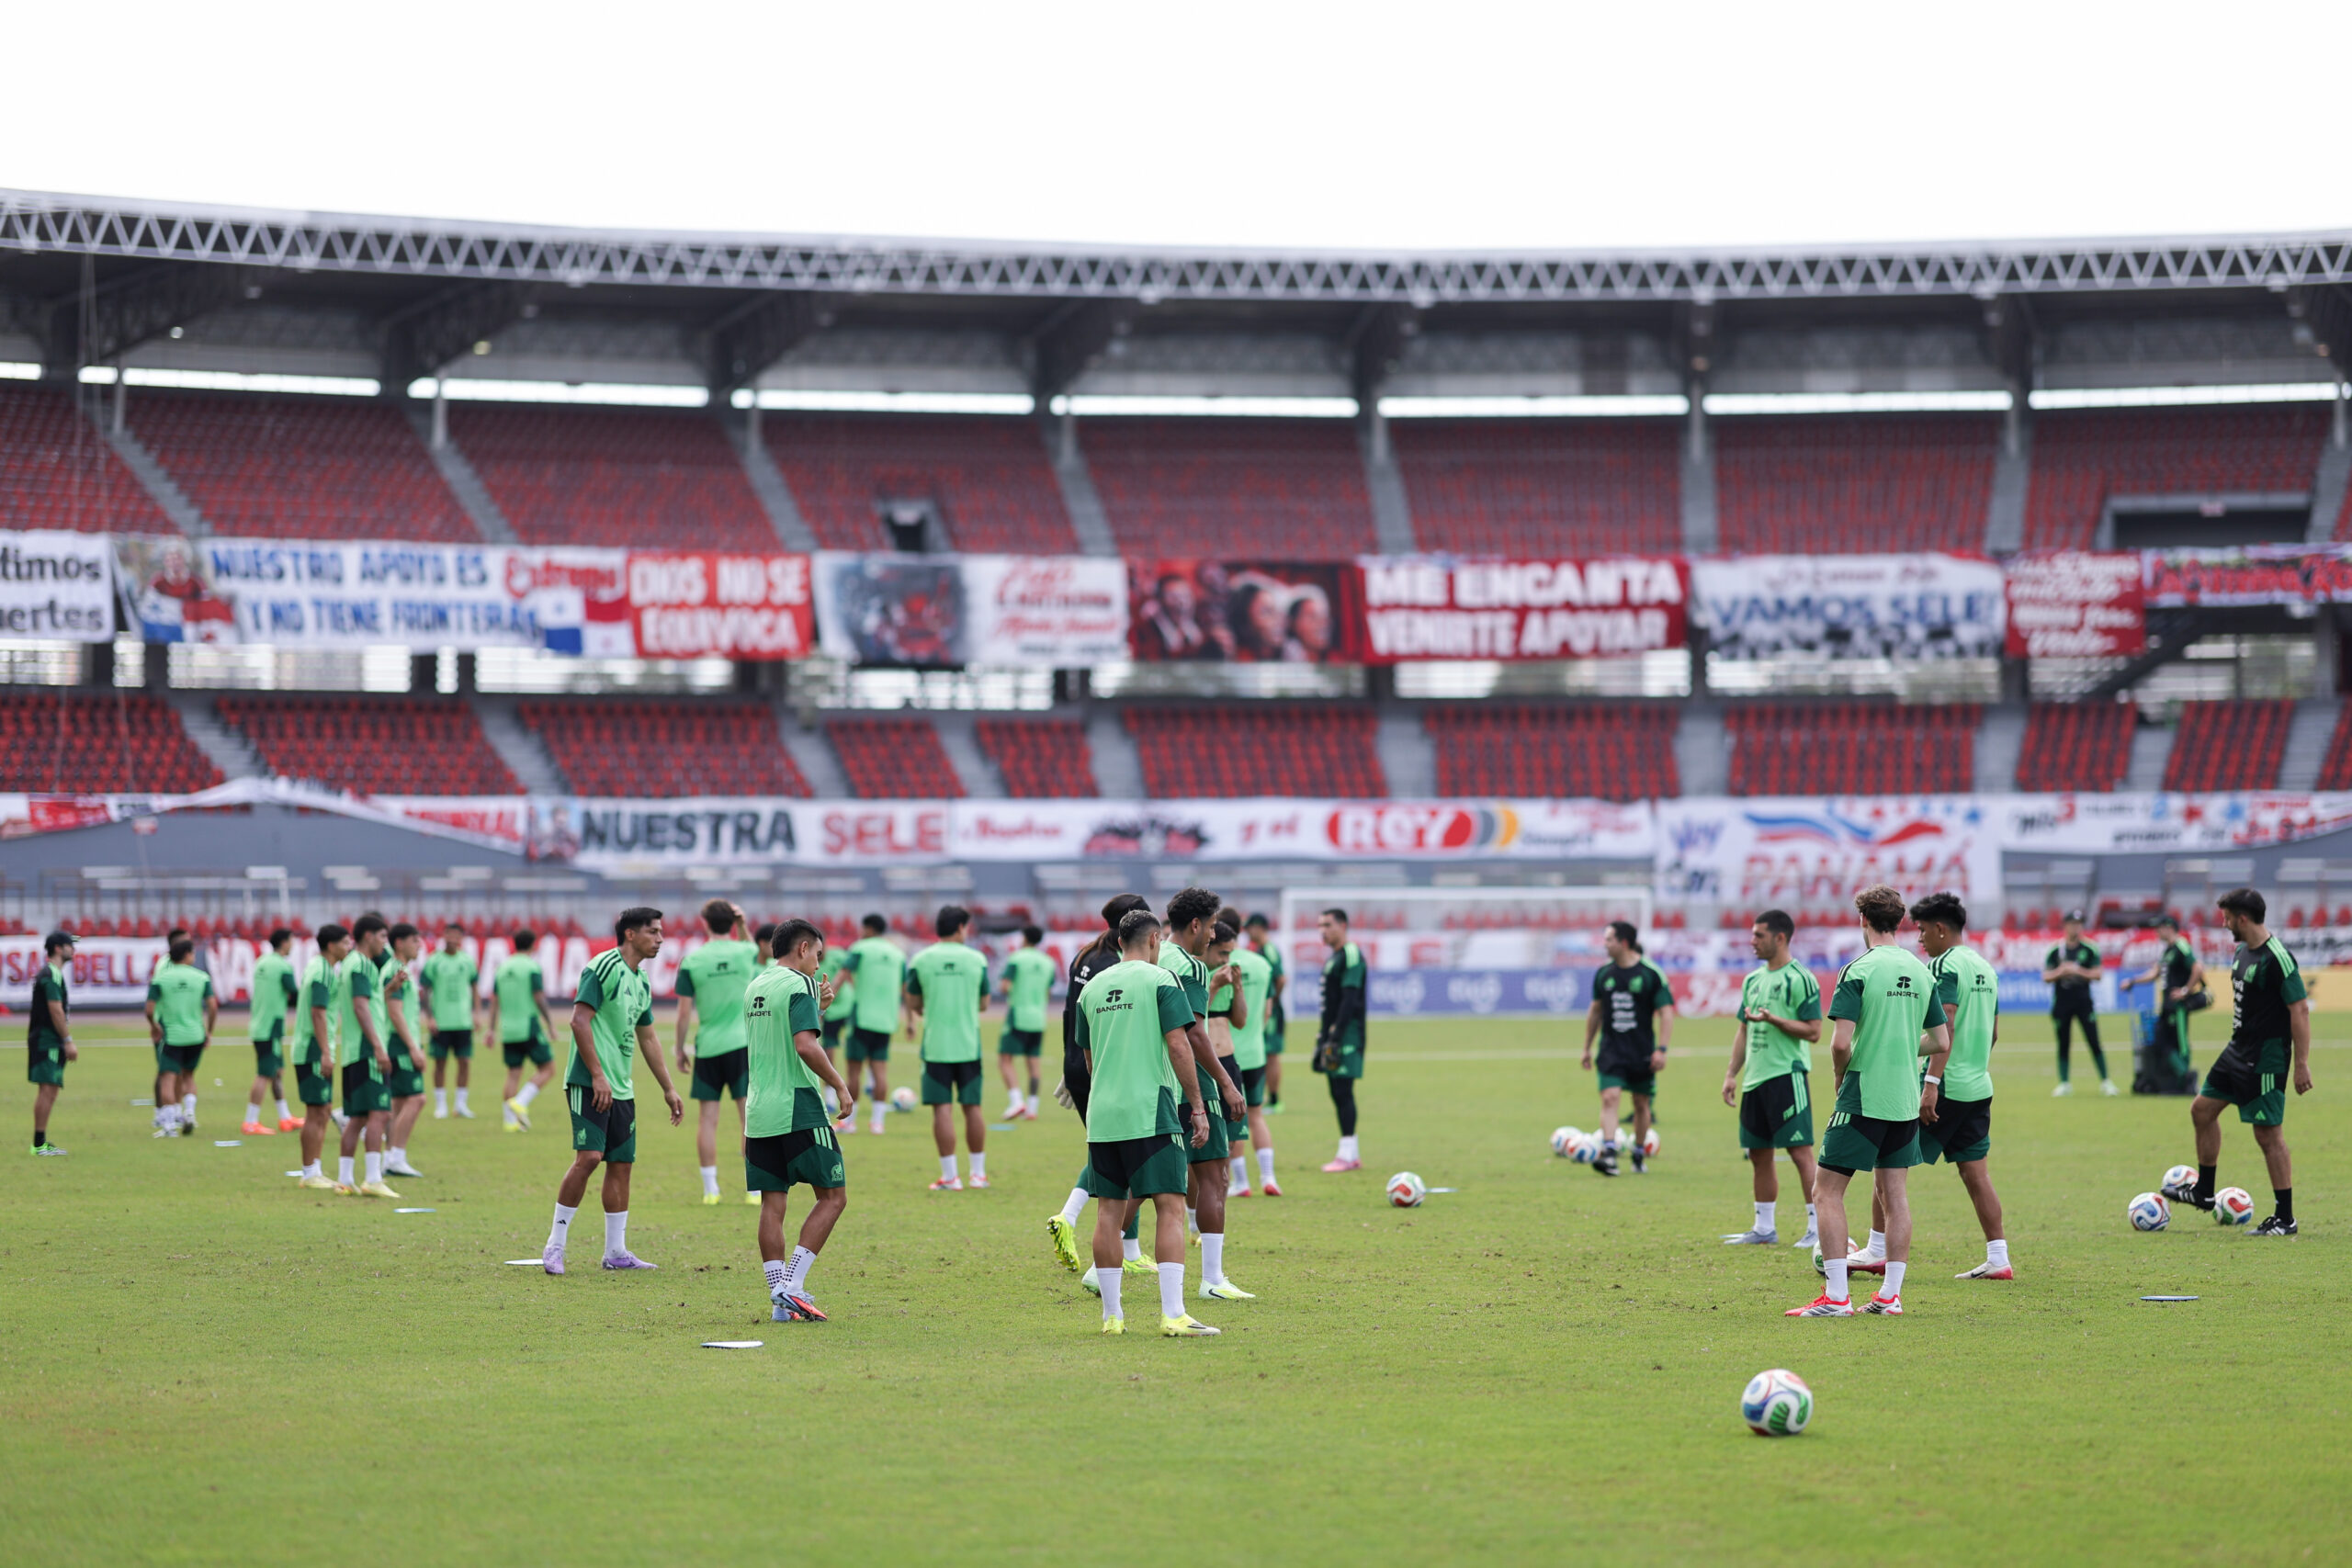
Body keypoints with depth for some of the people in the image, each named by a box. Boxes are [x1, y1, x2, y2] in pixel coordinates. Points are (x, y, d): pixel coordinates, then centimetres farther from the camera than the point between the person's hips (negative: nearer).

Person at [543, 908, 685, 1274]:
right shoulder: (603, 968, -10)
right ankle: (555, 1244, -8)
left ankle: (616, 1251, 13)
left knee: (622, 1164, 7)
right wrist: (598, 1076, -21)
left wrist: (668, 1089, 26)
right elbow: (580, 1021, -16)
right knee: (589, 1157, -17)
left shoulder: (642, 982, 17)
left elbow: (647, 1038, 26)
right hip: (590, 1084, -9)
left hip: (622, 1089, 9)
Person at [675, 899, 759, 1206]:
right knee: (749, 1115, 1)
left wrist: (680, 1049, 8)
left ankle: (710, 1189, 6)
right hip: (744, 1043, 0)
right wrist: (743, 928, 15)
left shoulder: (691, 961, -4)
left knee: (707, 1119, 5)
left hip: (707, 1048, 0)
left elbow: (684, 1012, -3)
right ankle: (754, 1189, 0)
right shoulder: (746, 953, 0)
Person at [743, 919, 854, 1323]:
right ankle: (792, 1286, -8)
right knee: (833, 1196, 1)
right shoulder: (799, 985, -10)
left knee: (772, 1203, 6)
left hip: (758, 1112, 8)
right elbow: (806, 1046, -21)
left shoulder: (755, 987, 16)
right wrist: (840, 1086, -13)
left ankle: (779, 1298, 2)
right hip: (799, 1109, -8)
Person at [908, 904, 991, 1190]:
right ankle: (979, 1172, 17)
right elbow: (984, 1004, 8)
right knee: (972, 1107, 11)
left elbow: (913, 1004, 5)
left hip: (935, 1045, -1)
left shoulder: (920, 960, -2)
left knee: (943, 1108, -2)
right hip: (969, 1045, 1)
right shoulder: (976, 959, 1)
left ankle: (950, 1176, -4)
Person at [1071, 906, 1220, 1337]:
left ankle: (1111, 1314, 11)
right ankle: (1173, 1315, -13)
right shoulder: (1160, 980, -3)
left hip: (1102, 1116, 6)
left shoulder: (1092, 988, 13)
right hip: (1151, 1113, -6)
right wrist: (1197, 1106, -5)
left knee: (1110, 1211, 8)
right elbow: (1178, 1045, -10)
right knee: (1170, 1208, -5)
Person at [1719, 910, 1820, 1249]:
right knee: (1758, 1154, 10)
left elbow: (1813, 1031, -12)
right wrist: (1731, 1074, 16)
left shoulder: (1800, 979, -8)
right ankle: (1764, 1228, 18)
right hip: (1755, 1078, 8)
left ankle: (1817, 1227, -7)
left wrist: (1774, 1019, -21)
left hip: (1787, 1074, -8)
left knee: (1800, 1151, -9)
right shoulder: (1753, 980, 16)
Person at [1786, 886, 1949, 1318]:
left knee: (1827, 1190, -1)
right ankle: (1891, 1295, 11)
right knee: (1893, 1192, 12)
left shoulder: (1859, 971, -12)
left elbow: (1841, 1042, -19)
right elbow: (1941, 1042, 11)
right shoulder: (1921, 972, 6)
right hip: (1905, 1101, 6)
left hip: (1862, 1099, -6)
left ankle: (1836, 1296, -7)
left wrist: (1840, 1077, 1)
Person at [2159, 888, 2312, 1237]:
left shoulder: (2277, 959, -20)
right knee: (2202, 1110, 17)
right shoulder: (2242, 952, 9)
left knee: (2268, 1134, -6)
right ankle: (2203, 1192, 31)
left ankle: (2285, 1218, 1)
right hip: (2238, 1051, 10)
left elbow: (2300, 1010, -21)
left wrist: (2302, 1064, -22)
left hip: (2266, 1059, -10)